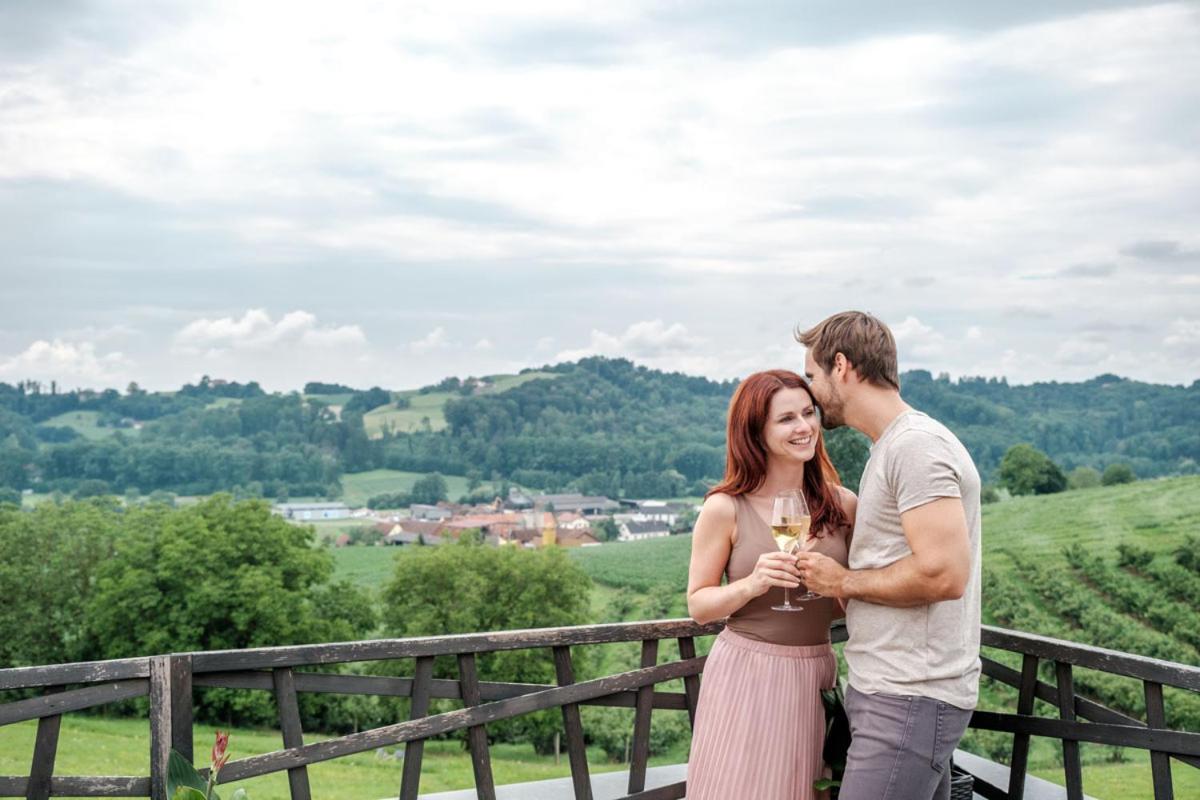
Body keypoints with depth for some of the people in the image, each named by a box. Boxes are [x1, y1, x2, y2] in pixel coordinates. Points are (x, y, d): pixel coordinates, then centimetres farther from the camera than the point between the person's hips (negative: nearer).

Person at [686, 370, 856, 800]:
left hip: (814, 678, 3)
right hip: (745, 676, -3)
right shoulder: (725, 509, -9)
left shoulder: (843, 504, 2)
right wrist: (751, 585, -21)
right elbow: (698, 605, -4)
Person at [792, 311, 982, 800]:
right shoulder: (891, 448, 18)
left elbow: (943, 573, -23)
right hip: (895, 689, 10)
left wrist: (842, 582, -11)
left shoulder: (915, 445, -13)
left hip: (909, 699, -10)